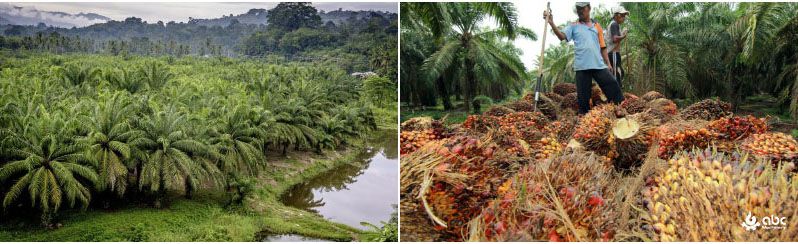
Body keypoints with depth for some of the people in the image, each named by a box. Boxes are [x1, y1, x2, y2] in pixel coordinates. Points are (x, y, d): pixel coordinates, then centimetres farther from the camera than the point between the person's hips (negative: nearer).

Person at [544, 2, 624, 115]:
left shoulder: (597, 26, 15)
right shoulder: (573, 26, 8)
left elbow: (602, 47, 16)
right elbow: (562, 36, -11)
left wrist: (608, 63, 10)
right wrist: (552, 23, -26)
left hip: (599, 65, 2)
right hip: (582, 66, -1)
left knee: (613, 86, -4)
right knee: (583, 95, 3)